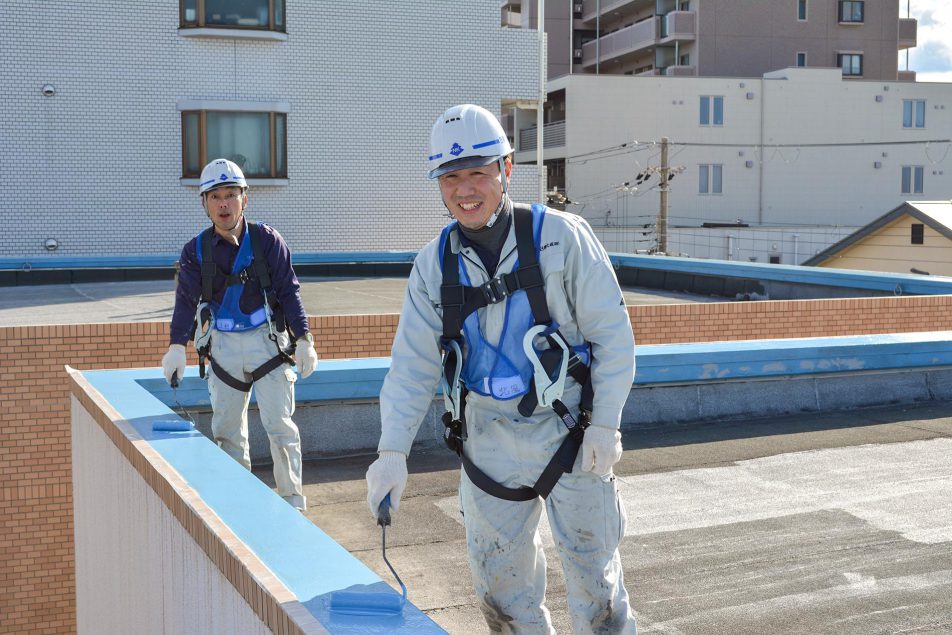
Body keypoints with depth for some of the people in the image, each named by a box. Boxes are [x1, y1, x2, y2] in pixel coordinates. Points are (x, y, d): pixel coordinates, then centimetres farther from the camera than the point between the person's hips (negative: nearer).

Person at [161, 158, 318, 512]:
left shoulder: (267, 241, -3)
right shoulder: (197, 251, 3)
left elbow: (289, 291, -2)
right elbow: (187, 299, 0)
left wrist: (303, 339, -10)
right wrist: (177, 345, -14)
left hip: (267, 340, -3)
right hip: (223, 346, 3)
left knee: (279, 423, -7)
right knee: (226, 429, 9)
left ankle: (293, 500, 4)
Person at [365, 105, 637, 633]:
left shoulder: (561, 237, -9)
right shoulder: (434, 264, 2)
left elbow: (613, 334, -6)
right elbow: (413, 364, 1)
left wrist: (605, 424, -12)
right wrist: (392, 450, -10)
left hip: (569, 432, -3)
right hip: (489, 441, 4)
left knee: (594, 575, 3)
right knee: (499, 581, 14)